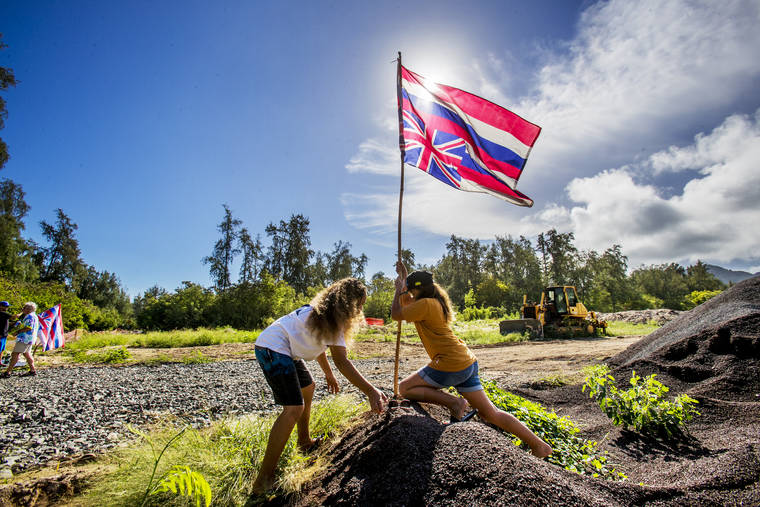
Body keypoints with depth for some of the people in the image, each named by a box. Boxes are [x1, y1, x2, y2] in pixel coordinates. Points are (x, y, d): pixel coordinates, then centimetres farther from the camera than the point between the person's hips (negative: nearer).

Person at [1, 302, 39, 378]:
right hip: (29, 339, 11)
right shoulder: (33, 316, 19)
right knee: (27, 354, 14)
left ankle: (7, 372, -6)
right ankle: (32, 370, 14)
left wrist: (18, 331, -14)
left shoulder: (30, 316, -14)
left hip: (25, 338, -11)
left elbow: (29, 328, -23)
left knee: (15, 354, -7)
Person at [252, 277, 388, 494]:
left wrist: (328, 374, 31)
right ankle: (264, 480, -10)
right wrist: (371, 391, -30)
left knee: (307, 388, 25)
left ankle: (305, 442, 41)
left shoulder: (326, 312, 13)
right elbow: (341, 362, -23)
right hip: (272, 348, -11)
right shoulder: (334, 317, -16)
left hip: (281, 350, 11)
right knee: (294, 409, -17)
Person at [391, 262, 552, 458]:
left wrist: (398, 289, 4)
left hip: (451, 365, -10)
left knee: (404, 389, 0)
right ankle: (538, 445, 18)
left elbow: (396, 314, -9)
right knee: (490, 414, 15)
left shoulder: (425, 304, -13)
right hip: (467, 362, 10)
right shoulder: (435, 302, 15)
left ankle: (453, 402, -7)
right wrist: (403, 276, 29)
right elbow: (407, 303, 31)